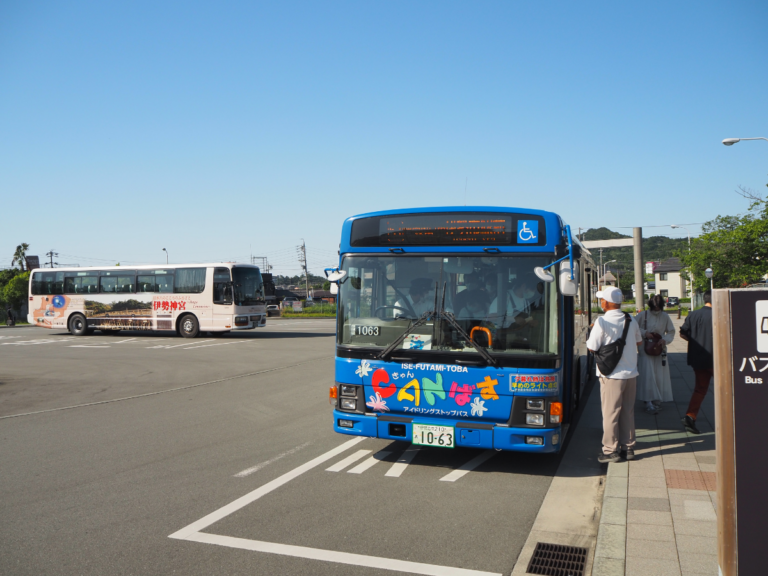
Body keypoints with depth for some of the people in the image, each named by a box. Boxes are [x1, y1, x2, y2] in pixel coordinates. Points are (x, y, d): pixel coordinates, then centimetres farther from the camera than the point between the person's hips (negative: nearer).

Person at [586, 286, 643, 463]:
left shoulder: (602, 322, -16)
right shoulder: (631, 320, 3)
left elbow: (592, 348, -14)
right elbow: (639, 342, 17)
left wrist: (592, 331, 2)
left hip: (612, 375, -6)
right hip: (631, 373, 6)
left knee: (610, 413, 3)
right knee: (628, 411, 14)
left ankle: (611, 450, 10)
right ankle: (628, 447, 22)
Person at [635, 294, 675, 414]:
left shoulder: (665, 316, 1)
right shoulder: (643, 315, -6)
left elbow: (671, 331, 9)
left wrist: (665, 340, -9)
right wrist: (644, 333, -14)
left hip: (660, 349, 3)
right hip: (646, 349, -3)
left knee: (660, 376, 5)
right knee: (647, 375, -9)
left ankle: (657, 400, 16)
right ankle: (648, 402, -8)